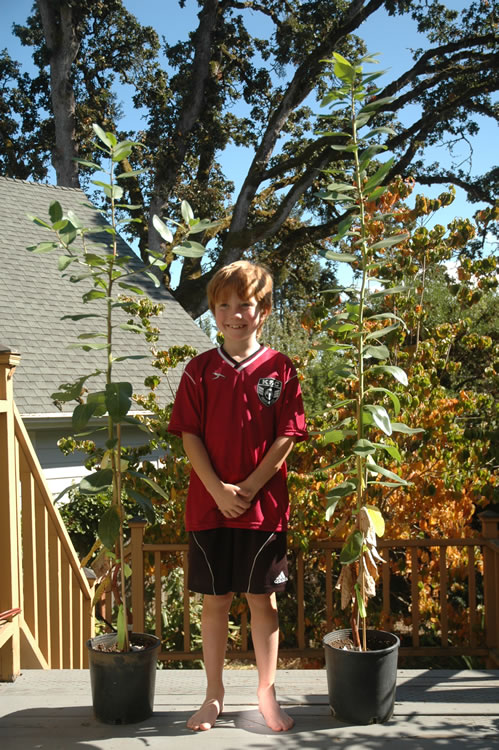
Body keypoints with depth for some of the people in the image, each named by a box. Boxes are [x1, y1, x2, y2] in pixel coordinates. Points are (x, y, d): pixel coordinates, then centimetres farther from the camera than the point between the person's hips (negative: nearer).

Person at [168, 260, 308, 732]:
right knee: (214, 601, 10)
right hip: (208, 503, 1)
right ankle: (214, 695, 25)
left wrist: (248, 488, -12)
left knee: (262, 600, 8)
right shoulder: (200, 370, 3)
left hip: (264, 504, -1)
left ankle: (267, 692, 24)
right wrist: (218, 489, -12)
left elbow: (287, 437, -5)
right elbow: (189, 434, -1)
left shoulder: (280, 370, -1)